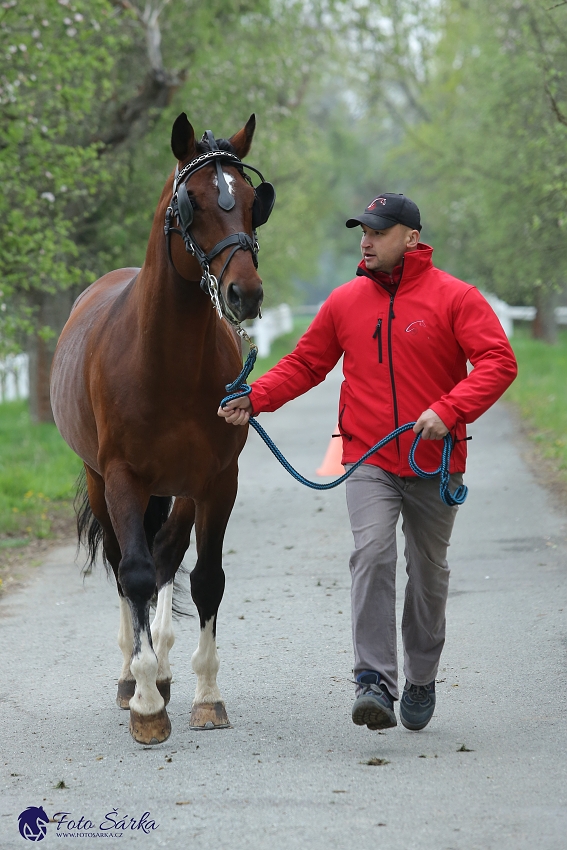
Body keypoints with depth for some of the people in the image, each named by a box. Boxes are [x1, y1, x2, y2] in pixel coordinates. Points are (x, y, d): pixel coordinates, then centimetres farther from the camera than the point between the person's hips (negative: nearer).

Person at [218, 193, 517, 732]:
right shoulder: (345, 302, 6)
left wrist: (449, 410, -26)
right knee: (372, 552, -21)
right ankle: (375, 681, -24)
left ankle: (421, 683, 29)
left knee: (429, 572, 12)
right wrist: (255, 398, -4)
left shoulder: (453, 298, -5)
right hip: (369, 461, 1)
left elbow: (498, 362, -13)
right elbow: (305, 364, 12)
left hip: (435, 463, -1)